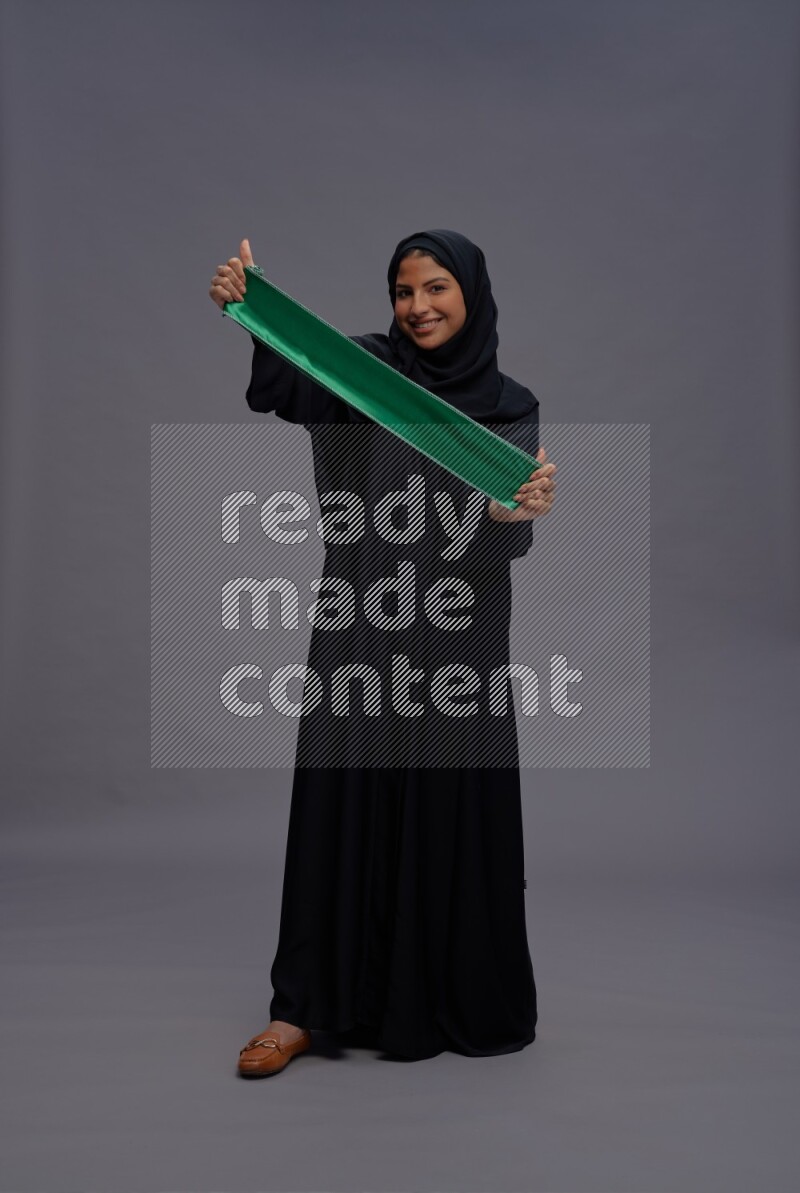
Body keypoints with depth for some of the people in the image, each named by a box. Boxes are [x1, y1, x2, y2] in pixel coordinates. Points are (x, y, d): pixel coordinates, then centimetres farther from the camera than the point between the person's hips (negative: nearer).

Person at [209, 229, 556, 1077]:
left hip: (458, 637, 1)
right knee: (341, 804, 2)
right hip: (362, 630, 0)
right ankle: (305, 1005, 14)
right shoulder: (369, 368, 4)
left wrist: (530, 502, -34)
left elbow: (508, 531, -10)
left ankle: (463, 1001, 25)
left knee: (453, 815, 7)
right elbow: (284, 385, -18)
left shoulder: (511, 406, 5)